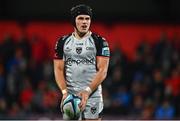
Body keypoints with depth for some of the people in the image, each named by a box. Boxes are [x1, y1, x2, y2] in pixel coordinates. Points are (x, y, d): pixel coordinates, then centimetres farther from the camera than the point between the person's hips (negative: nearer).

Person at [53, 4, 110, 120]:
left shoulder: (99, 42, 0)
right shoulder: (63, 42, 9)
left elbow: (102, 71, -6)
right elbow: (59, 69, 7)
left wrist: (87, 91, -19)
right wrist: (64, 91, -10)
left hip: (93, 95, -2)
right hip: (70, 96, 2)